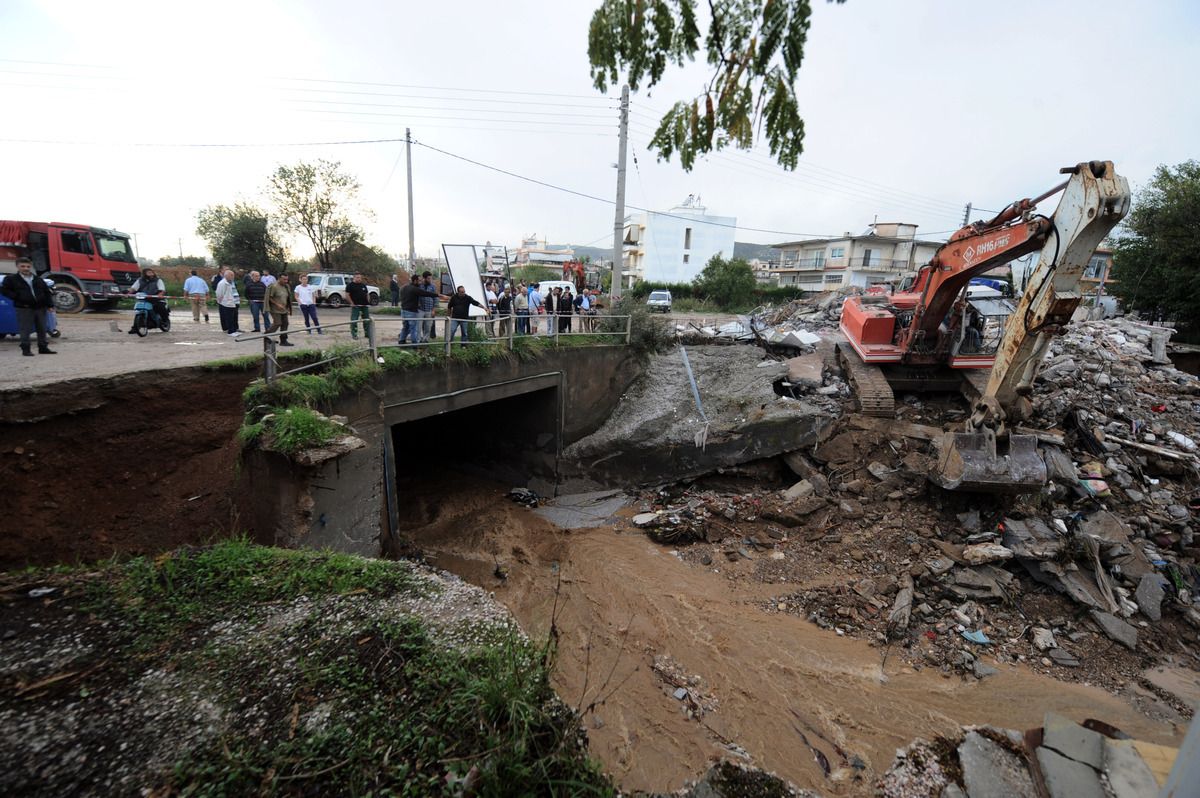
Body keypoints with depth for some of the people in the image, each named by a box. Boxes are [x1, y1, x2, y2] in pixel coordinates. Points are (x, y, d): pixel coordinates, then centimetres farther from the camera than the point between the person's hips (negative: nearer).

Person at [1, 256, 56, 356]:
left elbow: (47, 292, 12)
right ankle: (26, 349, 4)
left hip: (40, 308, 3)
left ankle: (43, 347, 17)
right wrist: (16, 297, -9)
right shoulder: (11, 279, 4)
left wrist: (50, 305, 4)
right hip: (24, 309, -3)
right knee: (25, 330, -3)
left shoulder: (38, 280, 12)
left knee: (42, 329, 9)